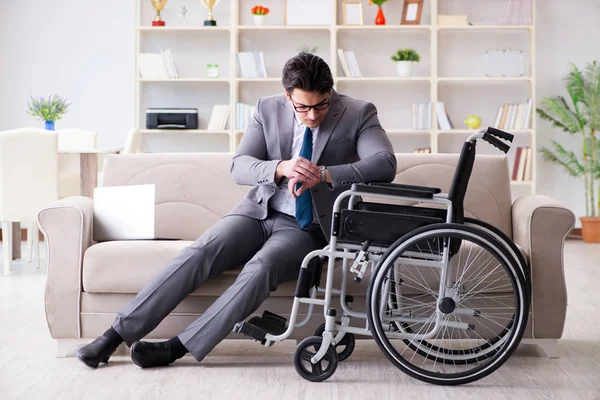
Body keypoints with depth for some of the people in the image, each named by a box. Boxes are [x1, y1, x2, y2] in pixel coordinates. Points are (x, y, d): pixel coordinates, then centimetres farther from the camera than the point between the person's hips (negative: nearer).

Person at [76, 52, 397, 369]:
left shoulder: (358, 114, -8)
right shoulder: (268, 109, -1)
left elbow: (385, 164, -22)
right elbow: (239, 166, -9)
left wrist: (324, 174, -35)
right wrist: (281, 168, -31)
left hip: (306, 228, -2)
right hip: (259, 212, 3)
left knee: (260, 269, -32)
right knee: (198, 254, -21)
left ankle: (178, 347, -27)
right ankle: (116, 335, -18)